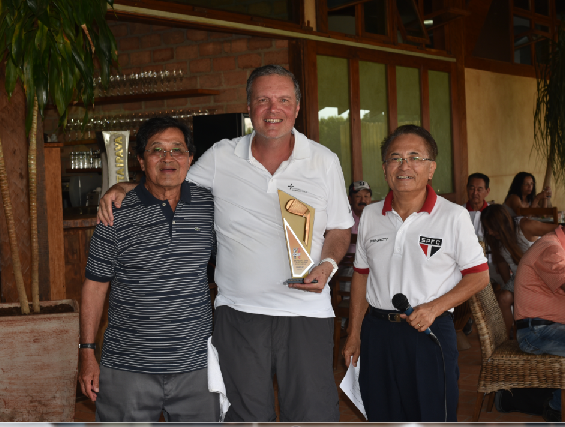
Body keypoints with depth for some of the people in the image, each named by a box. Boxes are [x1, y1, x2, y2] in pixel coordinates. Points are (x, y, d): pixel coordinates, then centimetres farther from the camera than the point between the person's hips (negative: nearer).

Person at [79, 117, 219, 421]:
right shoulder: (117, 215, -5)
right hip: (127, 368, -2)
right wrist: (87, 353, -1)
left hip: (195, 364, 2)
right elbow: (95, 284, 0)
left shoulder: (209, 206, 3)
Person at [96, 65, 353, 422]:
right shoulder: (220, 158, 3)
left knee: (314, 415, -2)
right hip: (238, 312, 1)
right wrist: (122, 188, -2)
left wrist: (328, 264, -10)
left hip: (306, 312, -1)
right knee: (247, 416, 10)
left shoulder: (325, 161, 3)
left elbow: (340, 229, 10)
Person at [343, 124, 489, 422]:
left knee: (433, 417, 1)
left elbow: (479, 275, -3)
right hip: (377, 332, 4)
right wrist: (354, 334, 13)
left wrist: (433, 308, -15)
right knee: (381, 416, 12)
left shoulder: (453, 216, -5)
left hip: (430, 331, -4)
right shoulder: (370, 216, 7)